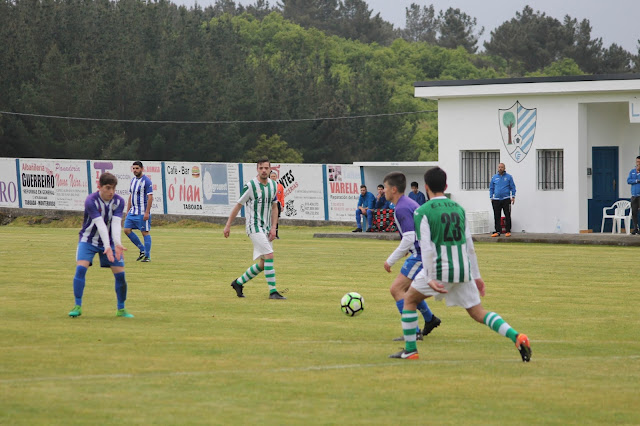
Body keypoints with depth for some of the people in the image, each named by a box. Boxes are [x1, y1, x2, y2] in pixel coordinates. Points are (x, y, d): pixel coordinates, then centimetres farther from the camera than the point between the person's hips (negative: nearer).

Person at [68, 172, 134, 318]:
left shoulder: (119, 201, -12)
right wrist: (107, 246, -42)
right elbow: (100, 224, -33)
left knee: (120, 274, -4)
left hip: (109, 241, 3)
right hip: (88, 240, -3)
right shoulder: (91, 201, -23)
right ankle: (78, 306, -13)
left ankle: (121, 309, 14)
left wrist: (117, 244, -40)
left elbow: (116, 223, -23)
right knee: (81, 268, -22)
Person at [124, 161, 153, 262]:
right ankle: (142, 250, 14)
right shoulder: (133, 180, 14)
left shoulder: (146, 181, -10)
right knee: (127, 230, 2)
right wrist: (128, 211, 16)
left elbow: (150, 197, -14)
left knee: (145, 232, -3)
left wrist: (147, 212, -19)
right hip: (133, 211, 8)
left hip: (142, 212, -8)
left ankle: (147, 256, 3)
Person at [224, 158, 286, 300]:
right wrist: (228, 225, -2)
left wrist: (273, 228, 4)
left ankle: (238, 282, 25)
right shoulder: (250, 186, -11)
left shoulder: (273, 185, 8)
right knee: (269, 255, -19)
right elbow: (238, 205, -4)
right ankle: (273, 292, -18)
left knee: (263, 264, 7)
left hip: (266, 228, 7)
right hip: (254, 227, -7)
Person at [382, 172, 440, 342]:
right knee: (406, 288, 27)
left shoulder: (402, 209, -17)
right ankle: (430, 320, 40)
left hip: (421, 255, -10)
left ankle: (414, 332, -15)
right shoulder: (409, 203, 15)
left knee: (396, 289, -12)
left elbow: (409, 239, -24)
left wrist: (391, 260, -17)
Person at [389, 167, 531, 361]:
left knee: (409, 299, 18)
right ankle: (516, 337, -13)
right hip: (463, 271, 5)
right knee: (478, 313, 9)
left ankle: (410, 350, 14)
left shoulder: (423, 212, -4)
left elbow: (426, 247, -13)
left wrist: (430, 278, -18)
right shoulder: (459, 209, 13)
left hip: (439, 269, -5)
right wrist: (476, 276, 21)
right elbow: (470, 246, 16)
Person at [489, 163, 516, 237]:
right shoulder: (494, 177, 10)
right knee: (496, 216, 2)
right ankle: (497, 231, 7)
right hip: (496, 200, 3)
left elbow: (513, 187, 4)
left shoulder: (509, 177, 3)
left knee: (507, 216, -3)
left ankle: (508, 231, 3)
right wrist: (491, 197, 8)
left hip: (506, 199, -3)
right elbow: (491, 188, 15)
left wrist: (513, 197, -3)